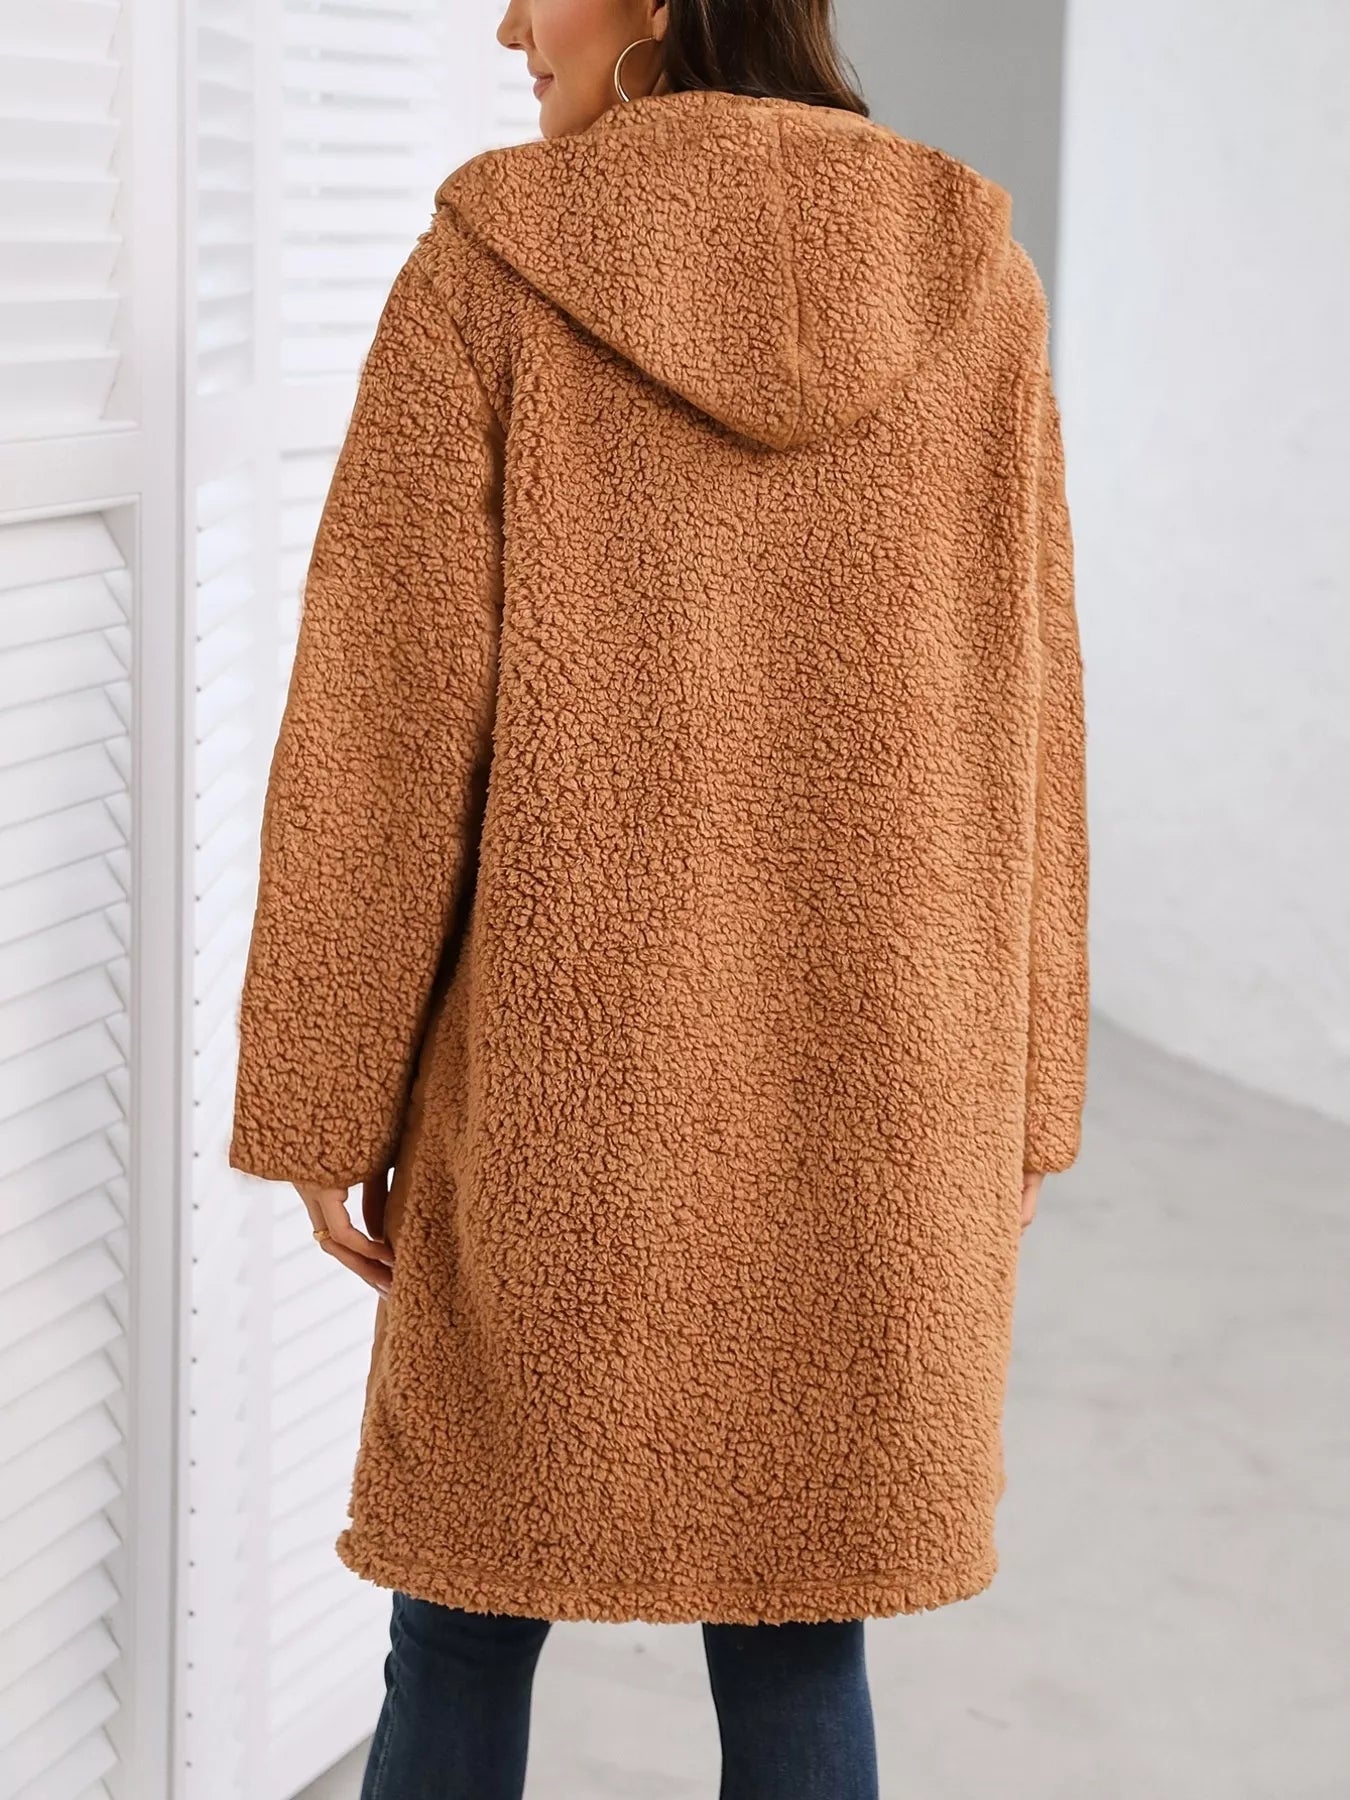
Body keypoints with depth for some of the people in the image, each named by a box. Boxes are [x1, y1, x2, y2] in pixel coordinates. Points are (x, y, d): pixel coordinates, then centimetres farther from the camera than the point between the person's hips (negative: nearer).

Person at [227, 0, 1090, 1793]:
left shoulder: (489, 273, -10)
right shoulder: (971, 281, -2)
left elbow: (385, 721, -10)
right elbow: (1012, 735, 1)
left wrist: (325, 1107, -1)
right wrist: (1014, 1111, 10)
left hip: (567, 1076, -2)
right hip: (862, 1090, 2)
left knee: (468, 1605, 14)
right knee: (794, 1632, 13)